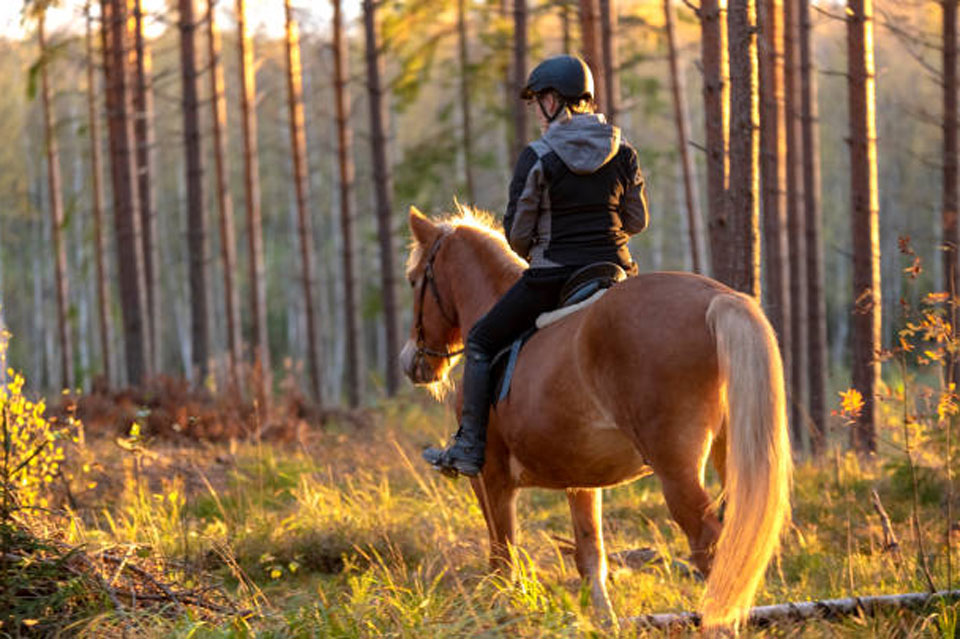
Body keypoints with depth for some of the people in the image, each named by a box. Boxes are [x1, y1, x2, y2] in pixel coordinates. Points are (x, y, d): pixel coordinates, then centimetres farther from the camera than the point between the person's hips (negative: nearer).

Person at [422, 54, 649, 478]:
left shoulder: (537, 157, -11)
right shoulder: (622, 153, 2)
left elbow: (517, 234, -7)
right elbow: (637, 220, 10)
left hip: (551, 279, -4)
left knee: (481, 342, 14)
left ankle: (469, 447, 10)